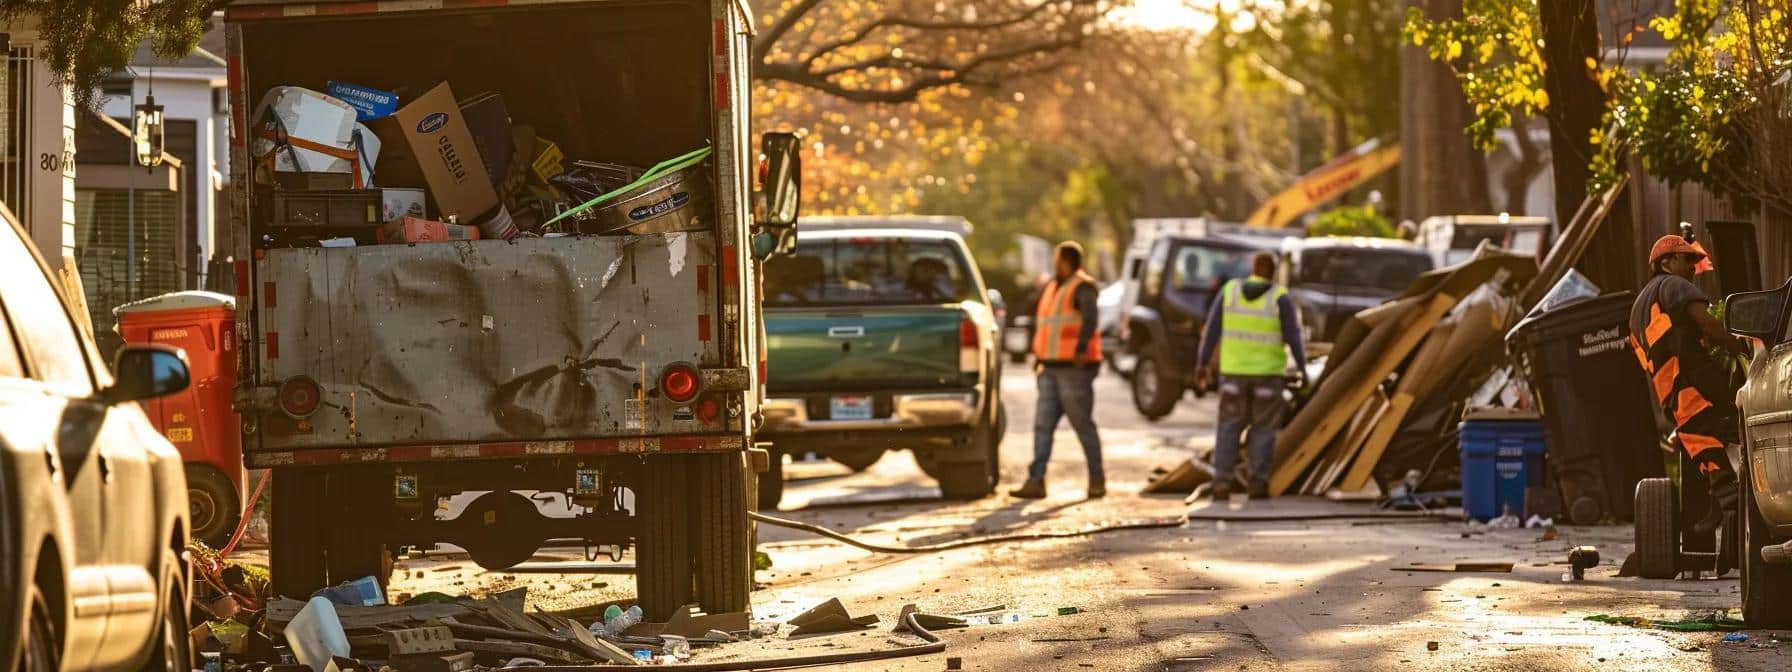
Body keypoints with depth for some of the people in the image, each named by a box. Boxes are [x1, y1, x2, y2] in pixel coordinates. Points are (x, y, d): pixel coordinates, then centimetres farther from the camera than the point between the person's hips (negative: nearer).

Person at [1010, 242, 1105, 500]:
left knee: (1083, 425, -1)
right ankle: (1036, 481, -4)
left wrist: (1082, 348, -39)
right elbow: (1040, 320, 30)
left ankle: (1097, 480, 9)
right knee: (1043, 424, 0)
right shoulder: (1051, 287, 18)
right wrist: (1038, 353, 26)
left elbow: (1090, 317, -26)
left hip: (1075, 367, -8)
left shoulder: (1082, 288, -9)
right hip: (1051, 369, 8)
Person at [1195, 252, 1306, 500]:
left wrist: (1204, 364, 5)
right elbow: (1293, 336, -11)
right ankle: (1258, 483, 3)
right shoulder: (1280, 298, -9)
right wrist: (1303, 368, 0)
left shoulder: (1229, 291, -1)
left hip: (1234, 370, 2)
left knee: (1229, 427, 6)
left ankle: (1222, 480, -5)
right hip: (1268, 371, -2)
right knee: (1264, 429, 7)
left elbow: (1212, 329, -1)